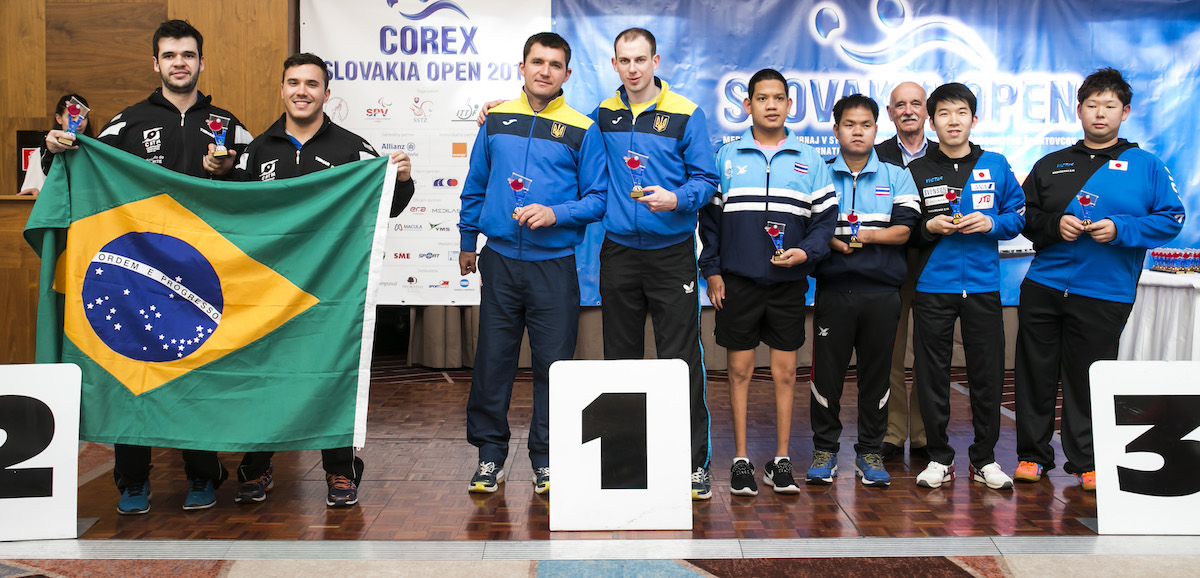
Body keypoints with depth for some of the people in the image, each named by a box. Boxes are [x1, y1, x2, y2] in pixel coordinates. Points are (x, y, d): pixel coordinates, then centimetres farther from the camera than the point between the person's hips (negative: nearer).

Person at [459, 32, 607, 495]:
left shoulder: (583, 131, 1)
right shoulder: (496, 120, 8)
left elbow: (597, 199, -1)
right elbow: (475, 187, 17)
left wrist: (555, 214, -16)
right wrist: (467, 242, 20)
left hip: (554, 265, -2)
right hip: (500, 261, 2)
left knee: (553, 364, 3)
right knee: (493, 360, 5)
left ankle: (545, 460, 17)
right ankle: (490, 455, 19)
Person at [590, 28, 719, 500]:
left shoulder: (686, 115, -2)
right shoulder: (602, 115, 8)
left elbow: (706, 178, -1)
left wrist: (676, 199, -22)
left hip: (672, 253, -3)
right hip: (618, 252, 3)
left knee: (681, 360, -3)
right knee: (620, 357, 10)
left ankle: (693, 461, 5)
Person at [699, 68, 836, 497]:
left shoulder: (810, 162, 6)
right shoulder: (726, 157, 5)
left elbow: (825, 218, 6)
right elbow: (709, 217, 6)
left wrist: (805, 252, -12)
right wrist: (711, 271, -1)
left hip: (788, 283, 1)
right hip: (737, 281, -1)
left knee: (785, 373, 5)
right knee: (739, 370, 4)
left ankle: (781, 461, 15)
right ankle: (741, 461, 13)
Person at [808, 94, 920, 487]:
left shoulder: (897, 177, 9)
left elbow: (903, 231, 0)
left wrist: (865, 235, -13)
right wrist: (832, 241, -15)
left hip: (882, 291, 1)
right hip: (833, 289, 0)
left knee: (876, 372, 6)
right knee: (827, 371, 1)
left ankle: (870, 452, 18)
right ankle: (824, 450, 15)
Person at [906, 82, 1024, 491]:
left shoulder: (995, 165, 7)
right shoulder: (916, 171, 4)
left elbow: (1018, 216, 9)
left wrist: (992, 223, -10)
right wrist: (929, 228, -12)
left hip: (983, 285, 1)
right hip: (933, 287, -1)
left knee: (987, 375, 5)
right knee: (932, 374, 3)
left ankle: (984, 459, 18)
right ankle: (939, 457, 16)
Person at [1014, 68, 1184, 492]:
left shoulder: (1145, 166, 6)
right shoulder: (1050, 165, 13)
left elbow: (1171, 219, 0)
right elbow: (1026, 217, 13)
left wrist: (1120, 229, -14)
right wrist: (1054, 225, -8)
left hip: (1104, 294, -2)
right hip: (1044, 287, 3)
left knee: (1088, 379, 3)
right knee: (1036, 374, 5)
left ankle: (1086, 463, 16)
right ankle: (1032, 455, 18)